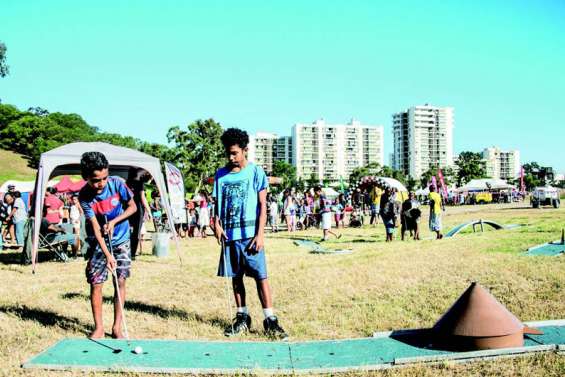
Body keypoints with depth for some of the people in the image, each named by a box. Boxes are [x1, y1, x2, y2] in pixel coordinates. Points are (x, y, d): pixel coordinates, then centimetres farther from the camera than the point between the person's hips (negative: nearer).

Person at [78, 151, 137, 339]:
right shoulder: (84, 196, -19)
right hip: (98, 243, -1)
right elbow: (95, 227, -23)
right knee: (96, 283, -4)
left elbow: (133, 207, -3)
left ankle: (117, 327, 7)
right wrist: (107, 254, -30)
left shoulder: (117, 183, -17)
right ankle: (98, 327, 10)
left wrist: (114, 221, -18)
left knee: (120, 281, -2)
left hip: (121, 240, 1)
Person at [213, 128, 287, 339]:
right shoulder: (221, 174, 10)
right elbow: (218, 203, 14)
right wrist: (217, 224, -4)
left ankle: (270, 321, 0)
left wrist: (260, 234, -9)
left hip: (250, 234, -4)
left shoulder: (256, 172, -1)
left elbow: (262, 205, -2)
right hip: (229, 234, 4)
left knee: (260, 276, -5)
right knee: (236, 277, 10)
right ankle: (242, 318, 22)